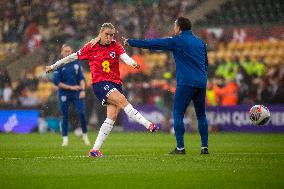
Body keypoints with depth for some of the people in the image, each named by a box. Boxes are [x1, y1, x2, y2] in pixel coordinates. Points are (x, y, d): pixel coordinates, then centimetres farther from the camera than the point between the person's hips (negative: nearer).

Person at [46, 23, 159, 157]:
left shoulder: (116, 46, 8)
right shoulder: (91, 48, 5)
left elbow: (124, 57, -11)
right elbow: (72, 57, 13)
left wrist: (133, 63, -34)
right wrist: (53, 66, 19)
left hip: (116, 84, 4)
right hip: (100, 83, -4)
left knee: (112, 116, -7)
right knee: (122, 100, -26)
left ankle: (95, 150, -4)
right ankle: (148, 125, -34)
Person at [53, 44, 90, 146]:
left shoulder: (76, 63, 5)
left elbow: (81, 78, 7)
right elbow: (56, 82, -7)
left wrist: (82, 90, -8)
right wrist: (71, 87, -10)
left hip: (76, 93, 2)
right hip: (64, 94, -2)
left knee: (82, 113, -11)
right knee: (65, 116, 0)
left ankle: (85, 136, 4)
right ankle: (65, 139, 8)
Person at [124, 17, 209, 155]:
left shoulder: (177, 41, -2)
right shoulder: (200, 42, 16)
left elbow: (152, 44, 0)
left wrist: (131, 42, 8)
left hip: (185, 83, -6)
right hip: (201, 83, 6)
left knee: (178, 114, 0)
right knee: (201, 115, 12)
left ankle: (180, 147, -5)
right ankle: (204, 147, 9)